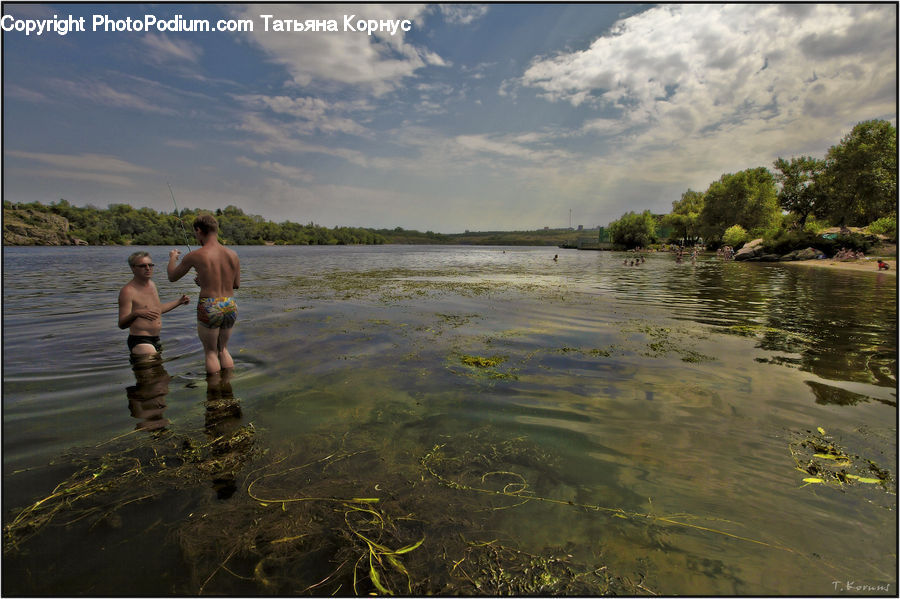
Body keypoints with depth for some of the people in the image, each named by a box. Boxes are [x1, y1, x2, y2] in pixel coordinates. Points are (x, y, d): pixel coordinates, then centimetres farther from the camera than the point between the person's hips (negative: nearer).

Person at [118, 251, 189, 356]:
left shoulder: (152, 284, 12)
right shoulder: (128, 291, -14)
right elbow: (122, 324, -18)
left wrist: (179, 301, 32)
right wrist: (136, 313, -36)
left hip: (156, 340, 9)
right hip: (139, 341, -9)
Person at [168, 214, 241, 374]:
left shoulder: (195, 256, -9)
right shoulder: (233, 254, 3)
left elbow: (172, 276, 8)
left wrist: (172, 257, 28)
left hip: (209, 308, -5)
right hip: (231, 306, 5)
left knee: (210, 352, 10)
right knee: (223, 349, 21)